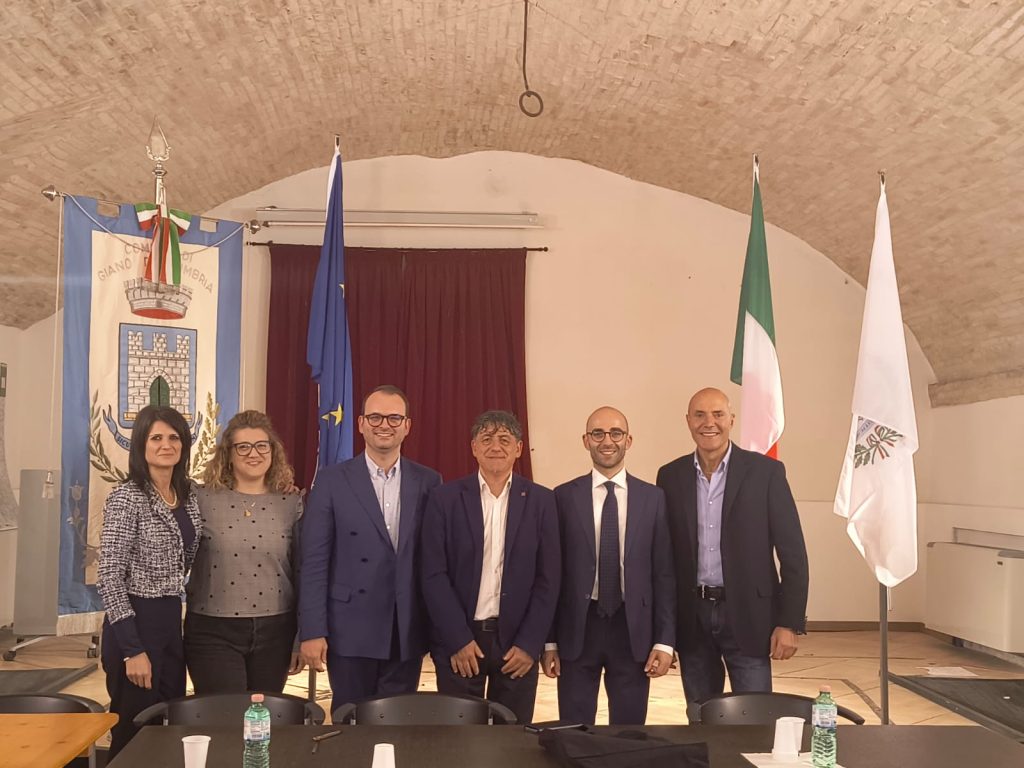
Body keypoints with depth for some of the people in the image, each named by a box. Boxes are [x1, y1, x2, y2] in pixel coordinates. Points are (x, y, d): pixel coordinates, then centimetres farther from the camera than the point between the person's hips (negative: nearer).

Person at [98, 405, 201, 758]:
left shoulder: (188, 496, 6)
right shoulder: (126, 498, -14)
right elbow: (110, 576, -18)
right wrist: (132, 649, -20)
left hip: (172, 621, 7)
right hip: (136, 622, -7)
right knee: (134, 737, 5)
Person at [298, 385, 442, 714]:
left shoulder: (428, 482, 5)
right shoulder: (332, 480, -2)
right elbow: (314, 563, -4)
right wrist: (312, 631, -9)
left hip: (407, 631, 2)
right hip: (350, 629, -2)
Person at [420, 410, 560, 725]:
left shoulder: (541, 500, 2)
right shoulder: (445, 498, -1)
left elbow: (548, 578, 0)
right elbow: (434, 576, -4)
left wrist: (530, 644, -6)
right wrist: (458, 640, -10)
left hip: (518, 642, 1)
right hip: (458, 641, -1)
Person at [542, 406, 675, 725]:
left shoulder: (653, 498, 3)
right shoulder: (564, 496, 0)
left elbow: (664, 573, 2)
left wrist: (664, 640, -2)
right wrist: (549, 640, 0)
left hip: (633, 629, 1)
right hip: (578, 629, 0)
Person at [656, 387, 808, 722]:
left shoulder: (765, 472, -4)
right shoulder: (671, 476, 4)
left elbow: (792, 552, -5)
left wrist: (789, 622, -9)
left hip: (747, 615, -3)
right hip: (691, 617, 3)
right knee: (700, 722, 13)